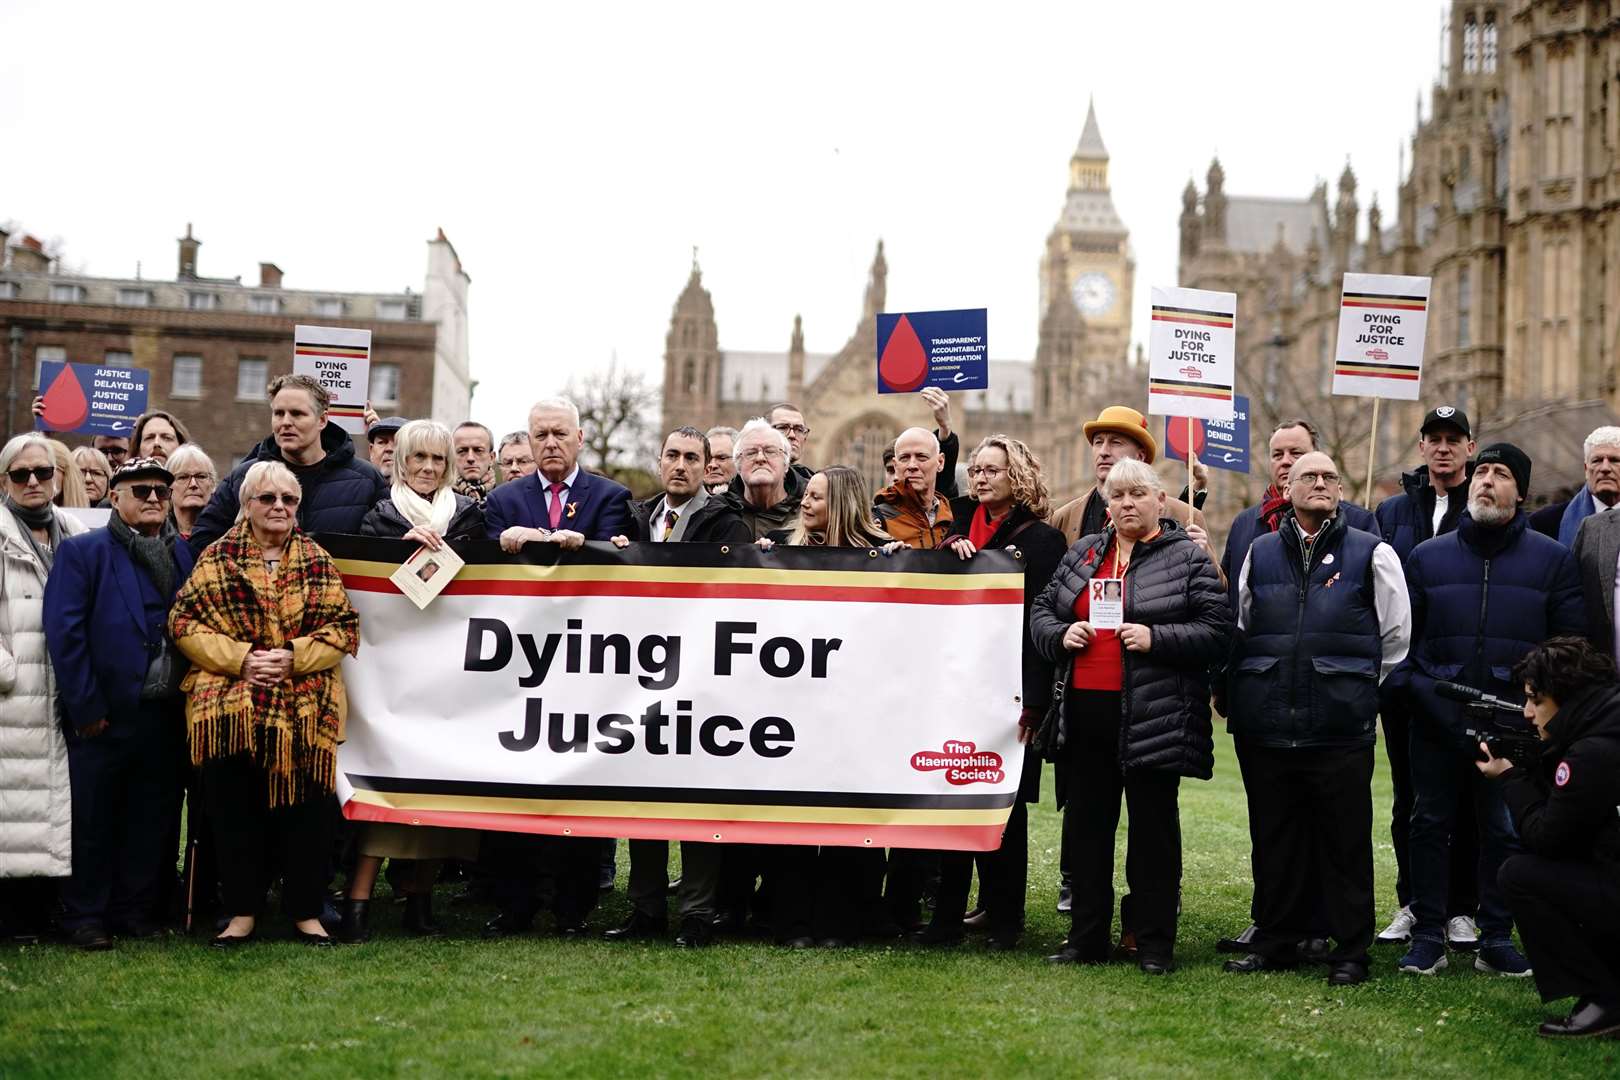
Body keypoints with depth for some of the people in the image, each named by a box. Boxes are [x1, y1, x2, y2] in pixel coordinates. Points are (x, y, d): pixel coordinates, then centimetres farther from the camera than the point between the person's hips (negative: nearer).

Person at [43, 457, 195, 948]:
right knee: (93, 820, 4)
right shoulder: (82, 552, -3)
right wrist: (85, 708, -13)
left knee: (154, 818, 9)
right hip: (104, 718, -4)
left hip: (166, 718, 4)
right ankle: (85, 916, 14)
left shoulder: (184, 555, 12)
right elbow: (64, 632, -10)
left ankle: (138, 910, 20)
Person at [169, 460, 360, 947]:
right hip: (228, 708, 0)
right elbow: (184, 622, 1)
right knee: (234, 809, 1)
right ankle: (242, 911, 13)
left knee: (304, 808, -1)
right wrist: (240, 658, -10)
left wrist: (293, 656, -10)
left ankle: (306, 911, 11)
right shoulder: (218, 558, 7)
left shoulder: (318, 561, 9)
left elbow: (343, 628, 5)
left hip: (306, 710, 0)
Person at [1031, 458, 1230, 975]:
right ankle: (1086, 937, 19)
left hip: (1153, 716, -5)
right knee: (1085, 823, 9)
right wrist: (1061, 635, -3)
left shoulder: (1188, 558, 0)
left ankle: (1155, 943, 11)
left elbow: (1217, 631, -6)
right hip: (1085, 711, 5)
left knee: (1153, 826, 2)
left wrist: (1156, 639, -17)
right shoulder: (1081, 554, 14)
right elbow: (1040, 611, 18)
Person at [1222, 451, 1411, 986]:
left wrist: (1360, 692, 9)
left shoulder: (1372, 554, 4)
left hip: (1341, 728, -3)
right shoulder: (1259, 554, 12)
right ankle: (1274, 940, 21)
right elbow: (1241, 631, 20)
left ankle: (1350, 951, 11)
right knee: (1274, 840, 10)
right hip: (1265, 726, 3)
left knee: (1344, 842, 2)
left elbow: (1396, 637, 8)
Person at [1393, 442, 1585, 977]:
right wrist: (1415, 688, -6)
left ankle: (1496, 941, 14)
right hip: (1436, 721, 1)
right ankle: (1427, 937, 13)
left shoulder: (1553, 560, 5)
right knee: (1429, 824, 4)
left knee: (1505, 831, 4)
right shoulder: (1426, 557, 9)